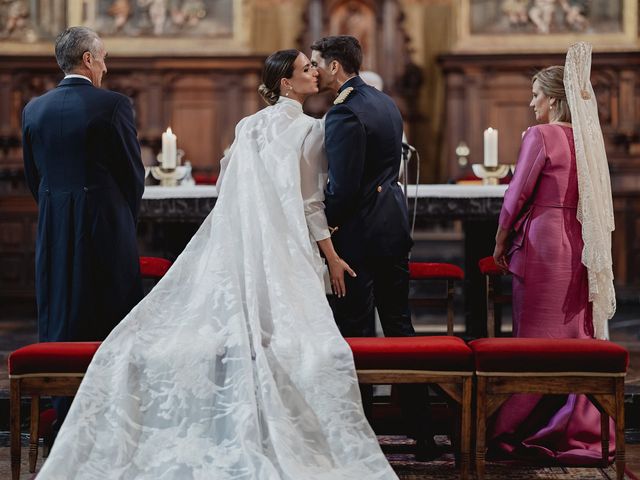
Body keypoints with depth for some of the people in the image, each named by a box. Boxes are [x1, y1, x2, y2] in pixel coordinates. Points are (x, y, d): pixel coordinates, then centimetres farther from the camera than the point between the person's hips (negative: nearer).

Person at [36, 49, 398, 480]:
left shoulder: (249, 126, 14)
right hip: (284, 249, -6)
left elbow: (228, 188, 17)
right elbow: (310, 203, -7)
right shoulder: (309, 129, -4)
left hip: (234, 245, 6)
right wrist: (332, 256, -2)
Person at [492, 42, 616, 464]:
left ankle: (528, 429, 8)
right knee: (579, 333, 11)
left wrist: (501, 241, 1)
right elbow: (596, 198, 11)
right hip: (580, 245, 7)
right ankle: (581, 427, 16)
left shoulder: (541, 135, -12)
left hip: (543, 240, -6)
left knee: (537, 336, 1)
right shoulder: (588, 137, 7)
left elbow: (518, 195, -10)